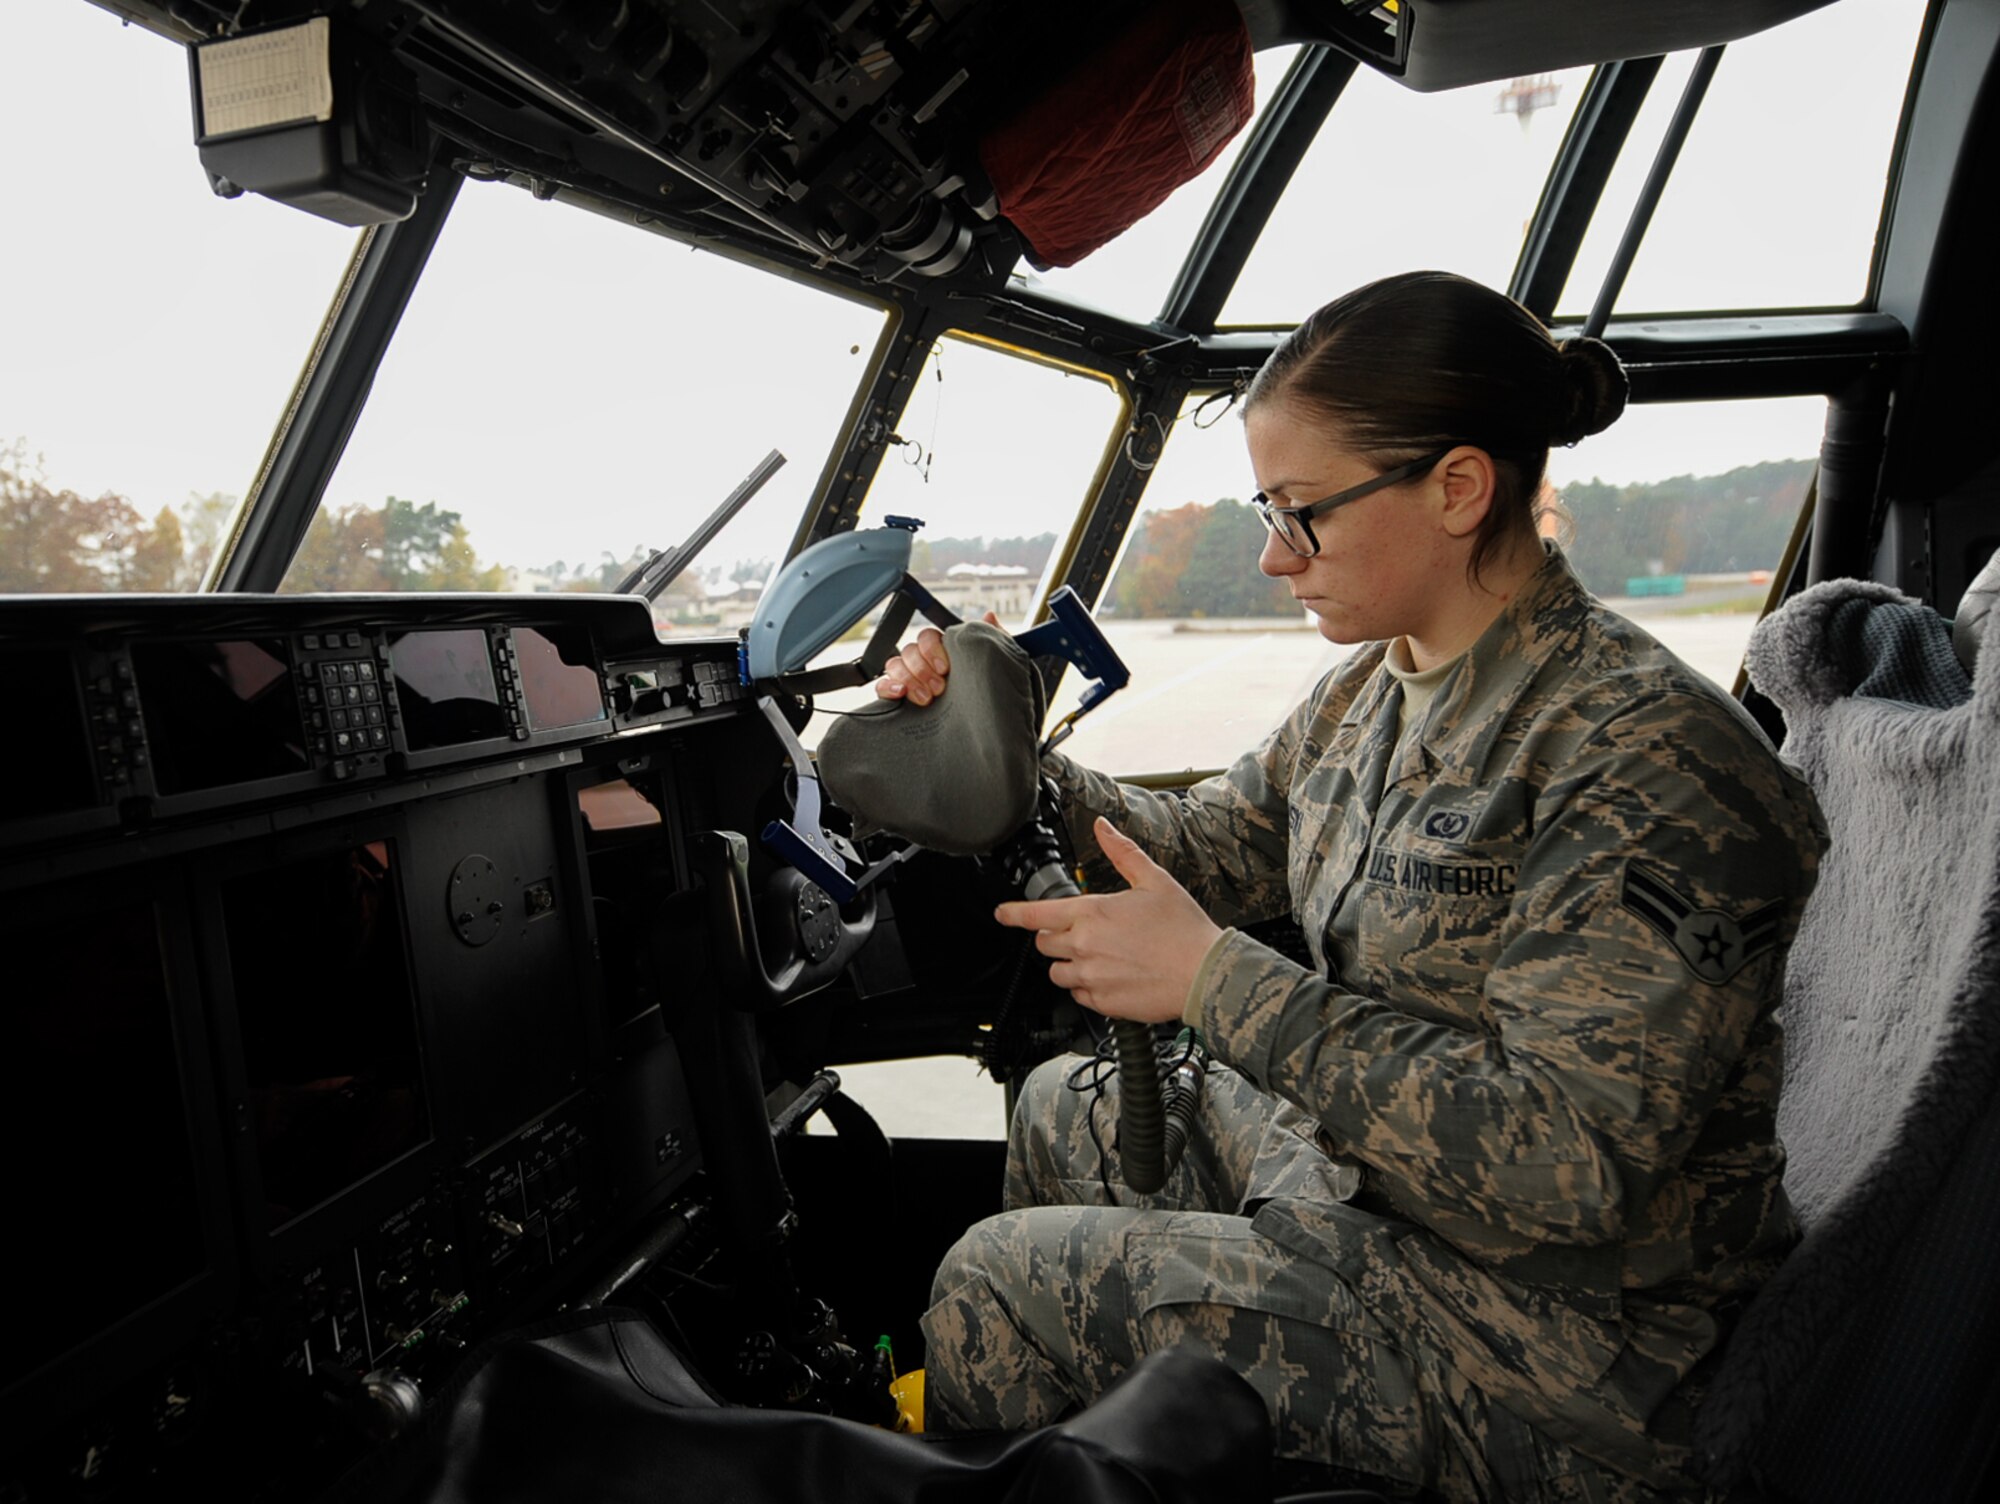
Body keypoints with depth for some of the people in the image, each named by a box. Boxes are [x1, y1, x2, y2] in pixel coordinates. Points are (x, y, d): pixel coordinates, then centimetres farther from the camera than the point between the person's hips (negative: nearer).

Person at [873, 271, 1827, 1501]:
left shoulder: (1648, 751, -27)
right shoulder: (1378, 689, 0)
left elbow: (1559, 1159, -30)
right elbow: (1208, 846, 8)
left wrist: (1218, 983, -30)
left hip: (1541, 1369, -8)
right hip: (1354, 1169, 9)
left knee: (999, 1281, -6)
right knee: (1066, 1106, 21)